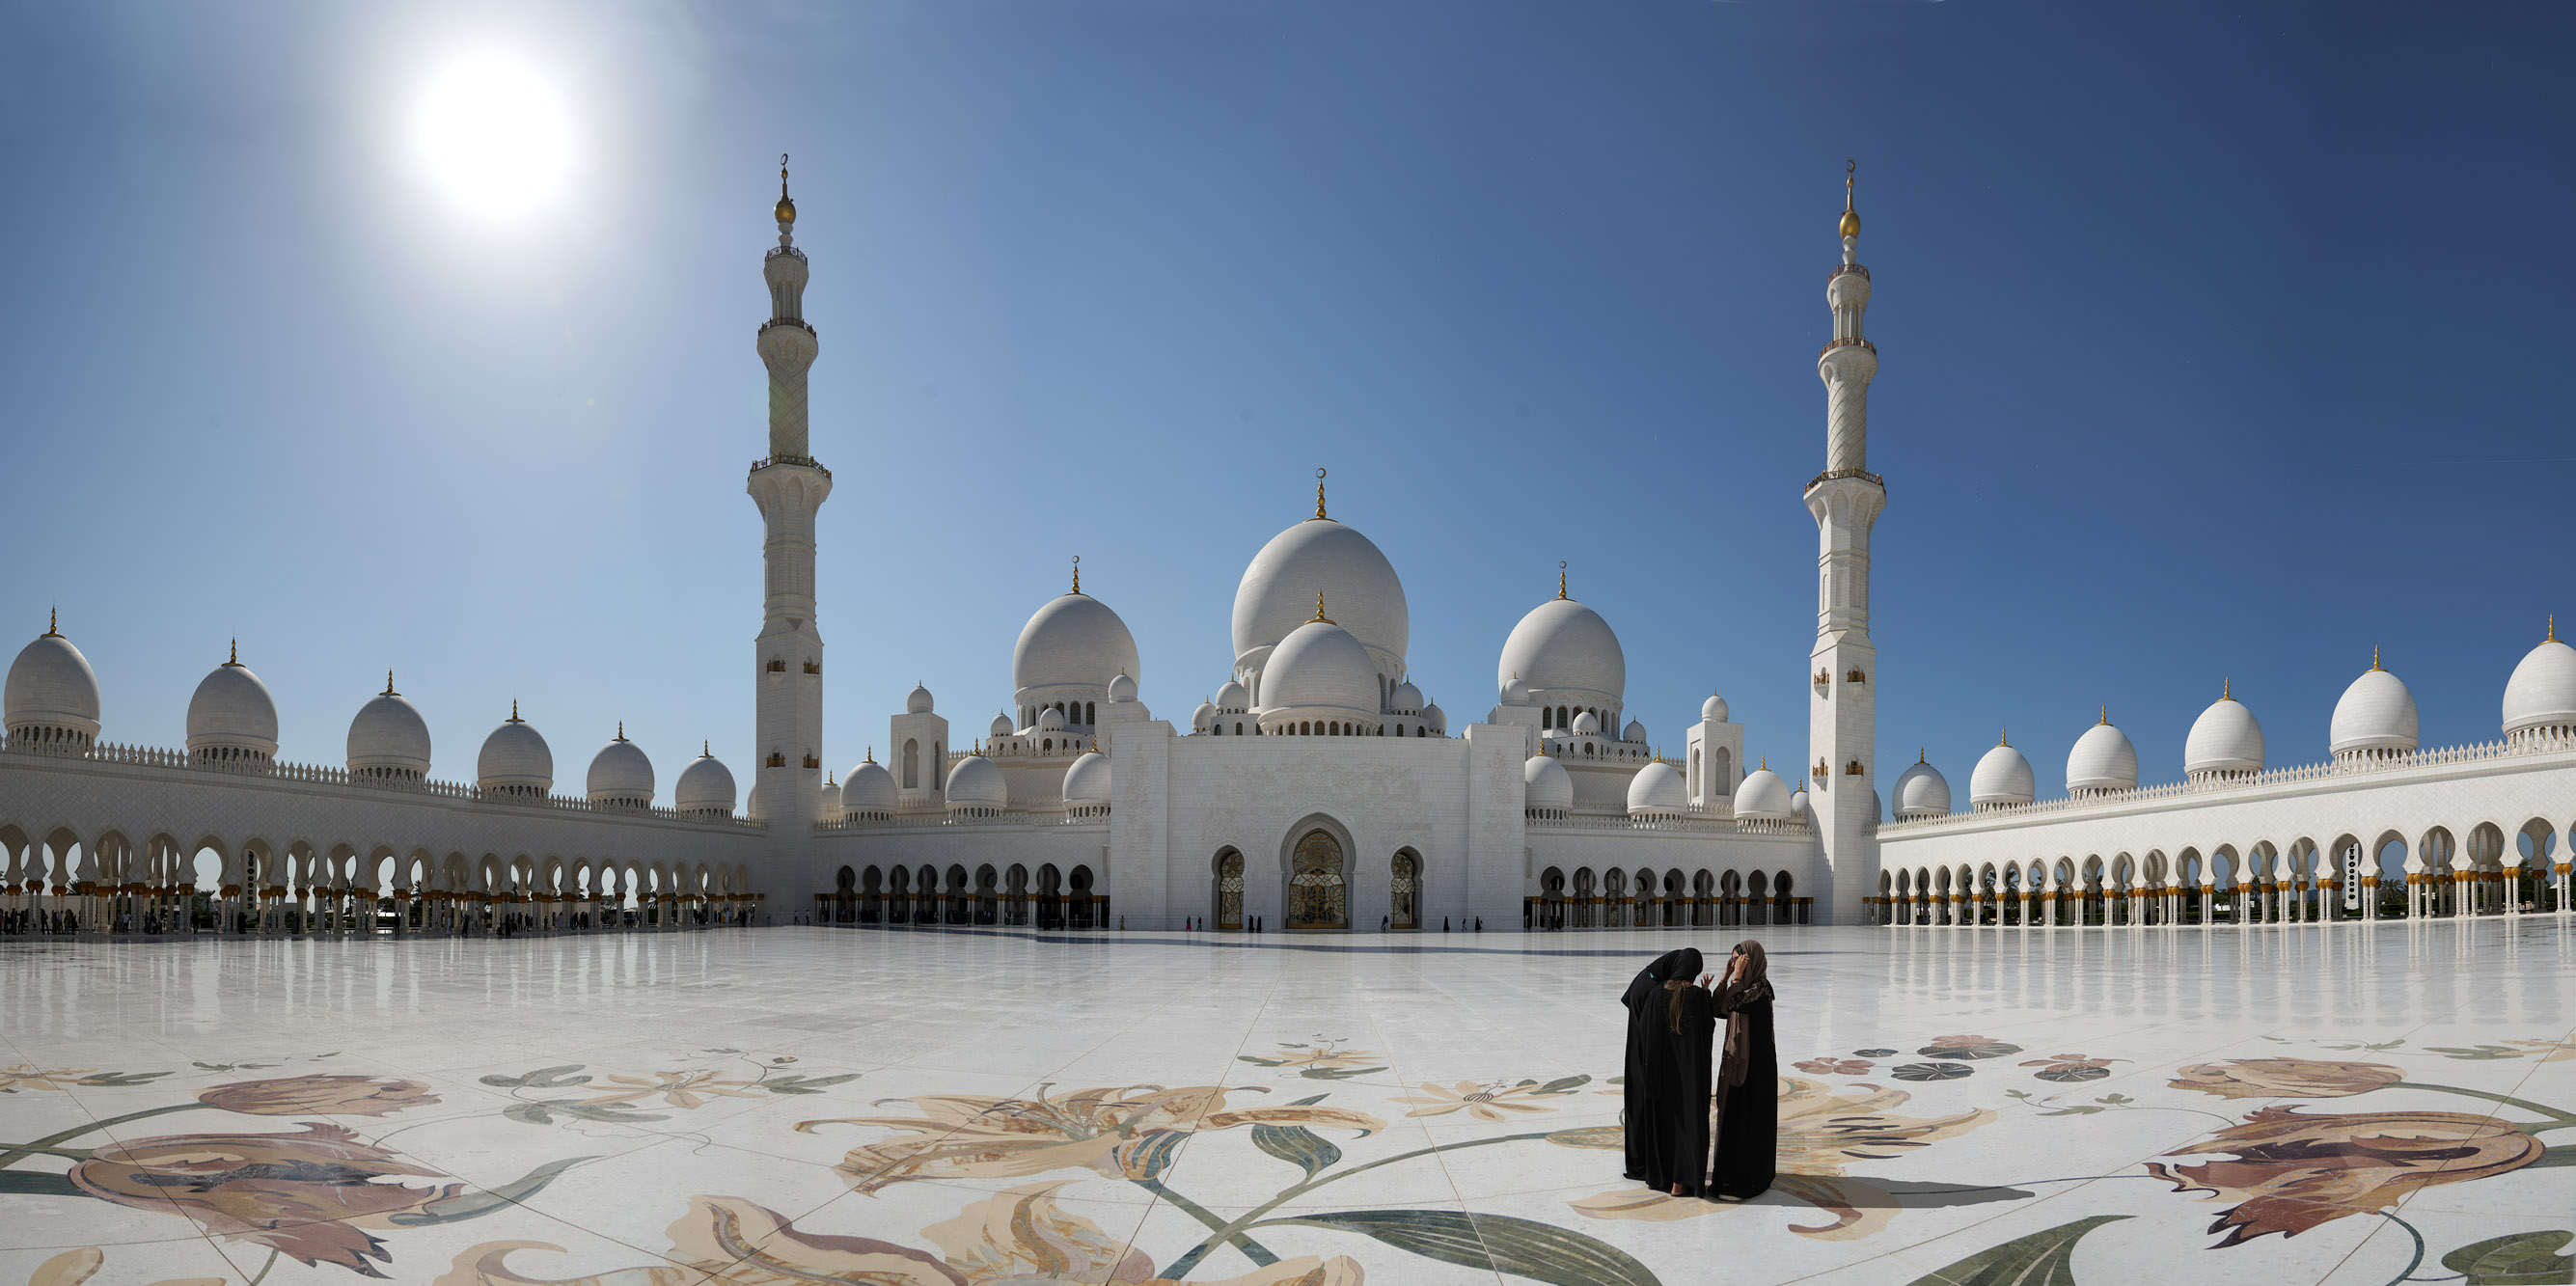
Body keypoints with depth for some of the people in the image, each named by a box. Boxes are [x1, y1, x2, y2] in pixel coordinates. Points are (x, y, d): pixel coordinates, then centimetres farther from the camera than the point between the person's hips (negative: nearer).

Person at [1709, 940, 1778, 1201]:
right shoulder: (1744, 985, 11)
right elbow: (1718, 1010, 6)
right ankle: (1732, 1173, 25)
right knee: (1731, 1116, 15)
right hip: (1738, 1060, 9)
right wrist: (1726, 977, 2)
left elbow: (1731, 1006, -28)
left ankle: (1749, 1181, 4)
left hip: (1755, 1064, -9)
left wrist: (1737, 975, -20)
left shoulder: (1760, 986, -17)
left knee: (1749, 1119, -3)